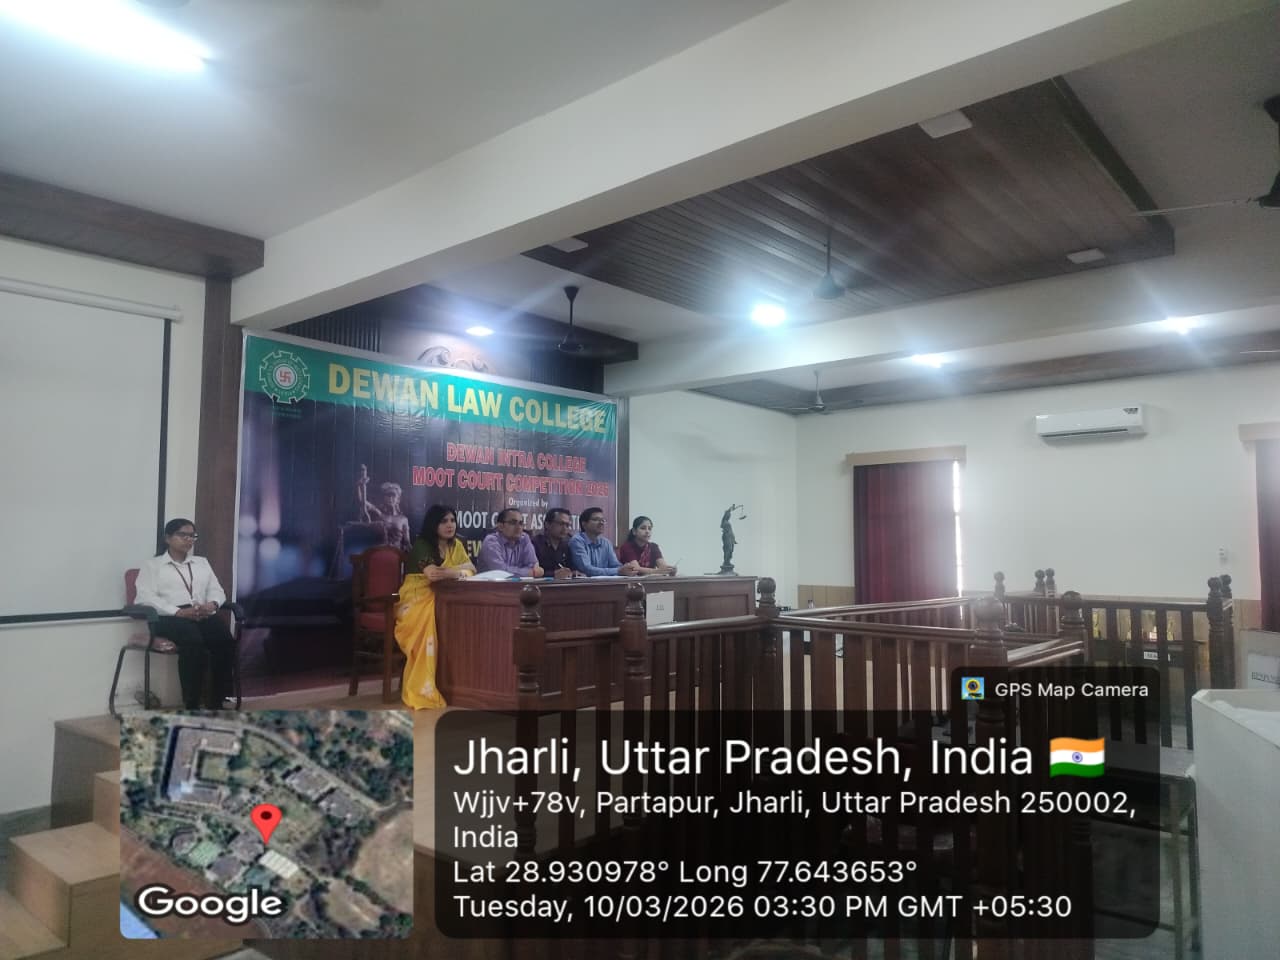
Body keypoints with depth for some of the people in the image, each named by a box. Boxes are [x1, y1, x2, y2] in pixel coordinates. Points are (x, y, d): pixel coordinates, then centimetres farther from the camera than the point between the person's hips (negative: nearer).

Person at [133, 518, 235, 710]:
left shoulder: (202, 563, 27)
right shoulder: (152, 565, 12)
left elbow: (217, 591, 19)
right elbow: (145, 597, -3)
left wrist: (212, 604, -8)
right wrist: (179, 612, -17)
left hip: (202, 615, 4)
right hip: (169, 617, -4)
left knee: (225, 641, -30)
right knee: (193, 641, -37)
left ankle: (217, 704, -25)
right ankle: (191, 706, -29)